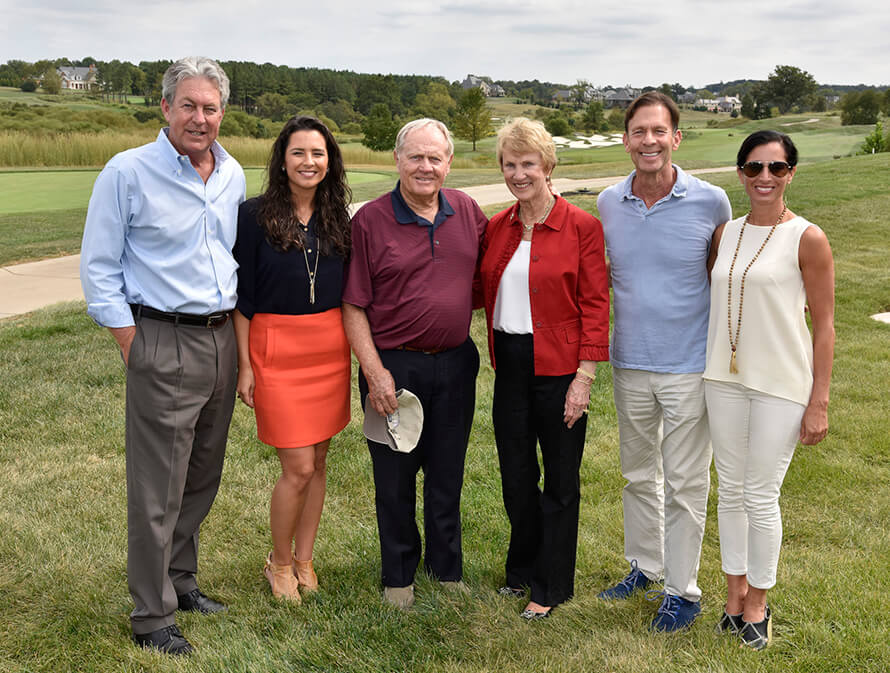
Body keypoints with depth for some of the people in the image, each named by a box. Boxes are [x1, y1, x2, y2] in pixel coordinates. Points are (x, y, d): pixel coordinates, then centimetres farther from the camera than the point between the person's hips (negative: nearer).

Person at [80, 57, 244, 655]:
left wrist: (237, 333, 13)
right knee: (158, 488, 0)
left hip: (223, 340, 6)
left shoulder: (233, 175, 9)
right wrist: (133, 347, -9)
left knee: (203, 477, 16)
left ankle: (180, 580, 34)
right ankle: (153, 617, 13)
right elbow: (99, 269, -6)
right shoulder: (128, 173, -8)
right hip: (164, 344, -6)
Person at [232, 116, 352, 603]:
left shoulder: (336, 218, 6)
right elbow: (242, 297, -5)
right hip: (278, 349, -4)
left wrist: (358, 353, 10)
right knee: (298, 468, -4)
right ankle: (279, 562, 19)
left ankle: (304, 559, 27)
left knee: (317, 460, 11)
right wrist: (245, 365, -7)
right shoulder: (255, 216, -6)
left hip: (330, 348, 5)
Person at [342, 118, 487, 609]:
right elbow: (353, 307, -8)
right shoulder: (370, 220, -8)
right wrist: (374, 372, -13)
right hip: (394, 367, -3)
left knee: (447, 475, 16)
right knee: (395, 479, 9)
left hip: (455, 364, 3)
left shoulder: (466, 211, 4)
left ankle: (447, 569, 34)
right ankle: (398, 577, 28)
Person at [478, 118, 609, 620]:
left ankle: (551, 587, 24)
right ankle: (523, 568, 36)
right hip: (510, 366, 5)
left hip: (558, 367, -5)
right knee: (516, 475, 15)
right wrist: (497, 354, 1)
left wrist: (585, 376, -14)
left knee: (560, 480, 8)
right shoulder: (497, 228, 7)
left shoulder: (582, 227, -8)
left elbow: (594, 306, -10)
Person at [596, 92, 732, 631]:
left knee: (685, 484, 5)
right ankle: (645, 566, 37)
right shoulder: (608, 204, 0)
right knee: (639, 475, 18)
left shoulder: (711, 202, -9)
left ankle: (683, 590, 21)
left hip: (690, 365, -3)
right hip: (629, 364, 4)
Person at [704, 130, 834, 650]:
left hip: (781, 384, -4)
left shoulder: (807, 239, -7)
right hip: (725, 378, 5)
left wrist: (820, 402, -9)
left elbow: (824, 325, -7)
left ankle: (758, 603, 21)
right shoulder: (725, 234, 6)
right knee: (730, 490, 12)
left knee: (761, 496, 2)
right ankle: (735, 591, 29)